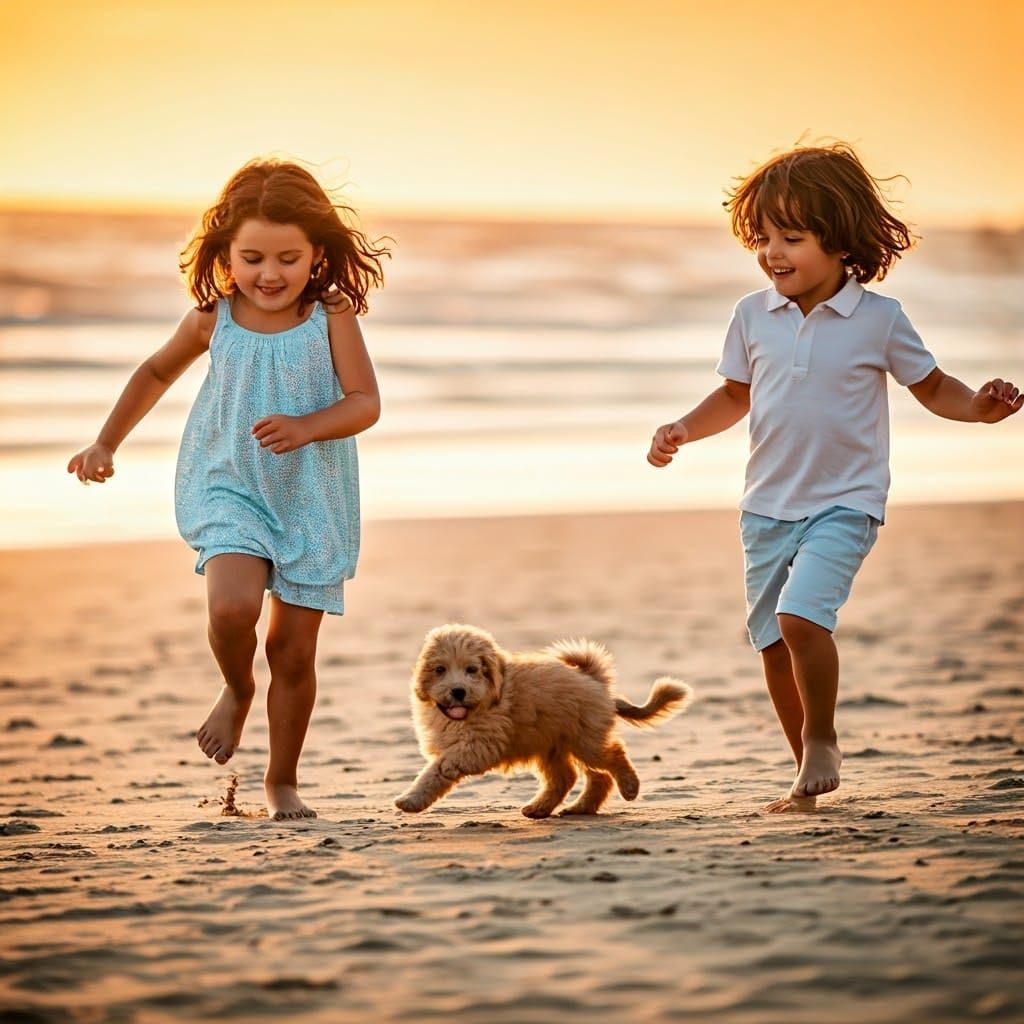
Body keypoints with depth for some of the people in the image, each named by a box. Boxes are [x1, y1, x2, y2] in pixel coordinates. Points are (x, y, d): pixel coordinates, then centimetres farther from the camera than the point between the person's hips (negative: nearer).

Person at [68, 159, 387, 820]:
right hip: (228, 488, 0)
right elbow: (157, 372, 17)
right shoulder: (213, 320, -2)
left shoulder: (331, 316, -8)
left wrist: (306, 426, -31)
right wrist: (106, 444, 16)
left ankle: (283, 782, 22)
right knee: (233, 604, -26)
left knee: (294, 650, 3)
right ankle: (237, 690, 8)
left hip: (313, 498, 0)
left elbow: (365, 403, -12)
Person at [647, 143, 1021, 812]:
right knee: (773, 640, 8)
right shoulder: (753, 316, 1)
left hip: (845, 503, -5)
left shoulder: (879, 319, -8)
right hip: (768, 505, 5)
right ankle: (812, 774, 24)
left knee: (800, 613, -24)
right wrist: (684, 430, 0)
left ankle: (822, 741, -1)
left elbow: (933, 387, 2)